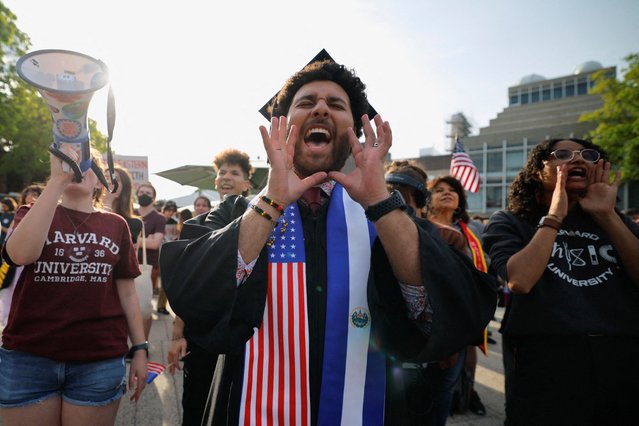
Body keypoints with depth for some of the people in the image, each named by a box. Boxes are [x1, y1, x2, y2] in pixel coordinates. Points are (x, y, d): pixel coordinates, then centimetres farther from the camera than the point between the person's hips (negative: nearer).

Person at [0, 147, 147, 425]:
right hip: (28, 358, 0)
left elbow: (127, 292, 8)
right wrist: (58, 178, -23)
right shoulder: (33, 213, 4)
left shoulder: (116, 225, 6)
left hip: (100, 361, 1)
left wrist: (140, 349, 4)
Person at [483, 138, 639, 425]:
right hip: (544, 360, -4)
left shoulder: (614, 221, 16)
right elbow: (519, 281, -16)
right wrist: (554, 216, -10)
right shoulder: (510, 223, 2)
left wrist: (607, 216, -6)